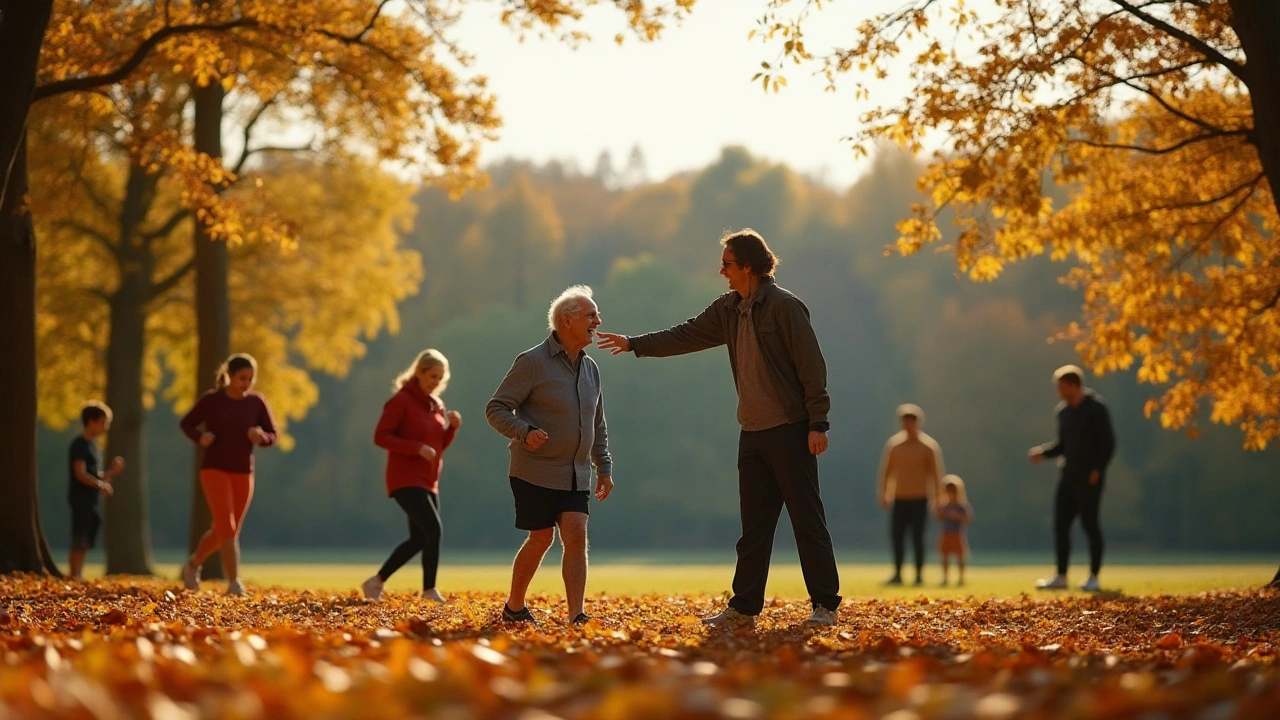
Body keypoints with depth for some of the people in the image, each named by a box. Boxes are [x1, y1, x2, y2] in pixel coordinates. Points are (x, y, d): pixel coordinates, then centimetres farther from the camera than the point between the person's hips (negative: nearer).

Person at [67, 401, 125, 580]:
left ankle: (79, 577, 12)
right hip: (80, 498, -9)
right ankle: (75, 577, -14)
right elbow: (80, 474, -19)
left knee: (84, 544, 10)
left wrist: (112, 472, 6)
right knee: (79, 543, -12)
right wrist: (100, 484, -27)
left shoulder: (93, 445, 19)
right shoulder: (80, 445, -10)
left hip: (90, 500, 9)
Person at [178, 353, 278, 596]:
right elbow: (186, 423, 5)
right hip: (214, 470, -4)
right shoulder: (211, 400, -8)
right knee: (227, 527, -18)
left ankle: (193, 564, 39)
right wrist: (200, 437, -16)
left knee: (223, 531, 13)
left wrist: (261, 437, -19)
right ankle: (234, 583, -17)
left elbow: (272, 436, 4)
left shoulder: (257, 402, -2)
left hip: (243, 473, 4)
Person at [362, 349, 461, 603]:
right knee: (434, 529, -18)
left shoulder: (437, 405, 13)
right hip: (405, 480, -8)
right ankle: (429, 589, -9)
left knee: (419, 539, 9)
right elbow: (380, 437, -15)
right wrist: (417, 447, -23)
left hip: (428, 482, 8)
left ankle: (376, 582, 20)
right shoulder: (401, 400, -9)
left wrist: (453, 427, -1)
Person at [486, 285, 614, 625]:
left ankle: (576, 616, -12)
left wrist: (604, 467, 16)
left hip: (576, 475, 5)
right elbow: (495, 409, -11)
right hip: (536, 471, -5)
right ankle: (514, 607, 21)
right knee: (541, 538, 0)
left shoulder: (590, 368, 10)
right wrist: (524, 432, -28)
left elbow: (597, 425, 21)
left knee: (576, 535, -9)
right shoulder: (532, 362, -11)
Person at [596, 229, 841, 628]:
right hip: (753, 432, 8)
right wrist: (634, 344, 19)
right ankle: (744, 607, 13)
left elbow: (812, 366, -14)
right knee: (754, 524, 9)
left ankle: (825, 605, 0)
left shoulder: (784, 306, -12)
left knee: (807, 519, -4)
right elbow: (687, 335, 20)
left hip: (790, 431, -8)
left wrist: (818, 423, -17)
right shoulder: (729, 309, 11)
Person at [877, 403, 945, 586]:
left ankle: (919, 575, 3)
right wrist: (884, 494, 6)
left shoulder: (929, 446, -2)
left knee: (917, 537, -4)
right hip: (899, 499, 3)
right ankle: (897, 574, 5)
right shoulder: (894, 444, 7)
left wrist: (936, 498, -5)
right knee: (896, 536, -1)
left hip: (919, 500, -3)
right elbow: (886, 470, 11)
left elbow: (936, 473, -1)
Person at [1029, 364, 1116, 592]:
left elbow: (1107, 442, -12)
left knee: (1090, 524, -3)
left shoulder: (1095, 408, -10)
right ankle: (1061, 577, 10)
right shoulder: (1063, 411, 11)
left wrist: (1097, 470, -20)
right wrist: (1043, 452, 2)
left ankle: (1094, 578, 4)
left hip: (1089, 479, -7)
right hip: (1068, 477, 7)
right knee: (1060, 524, 4)